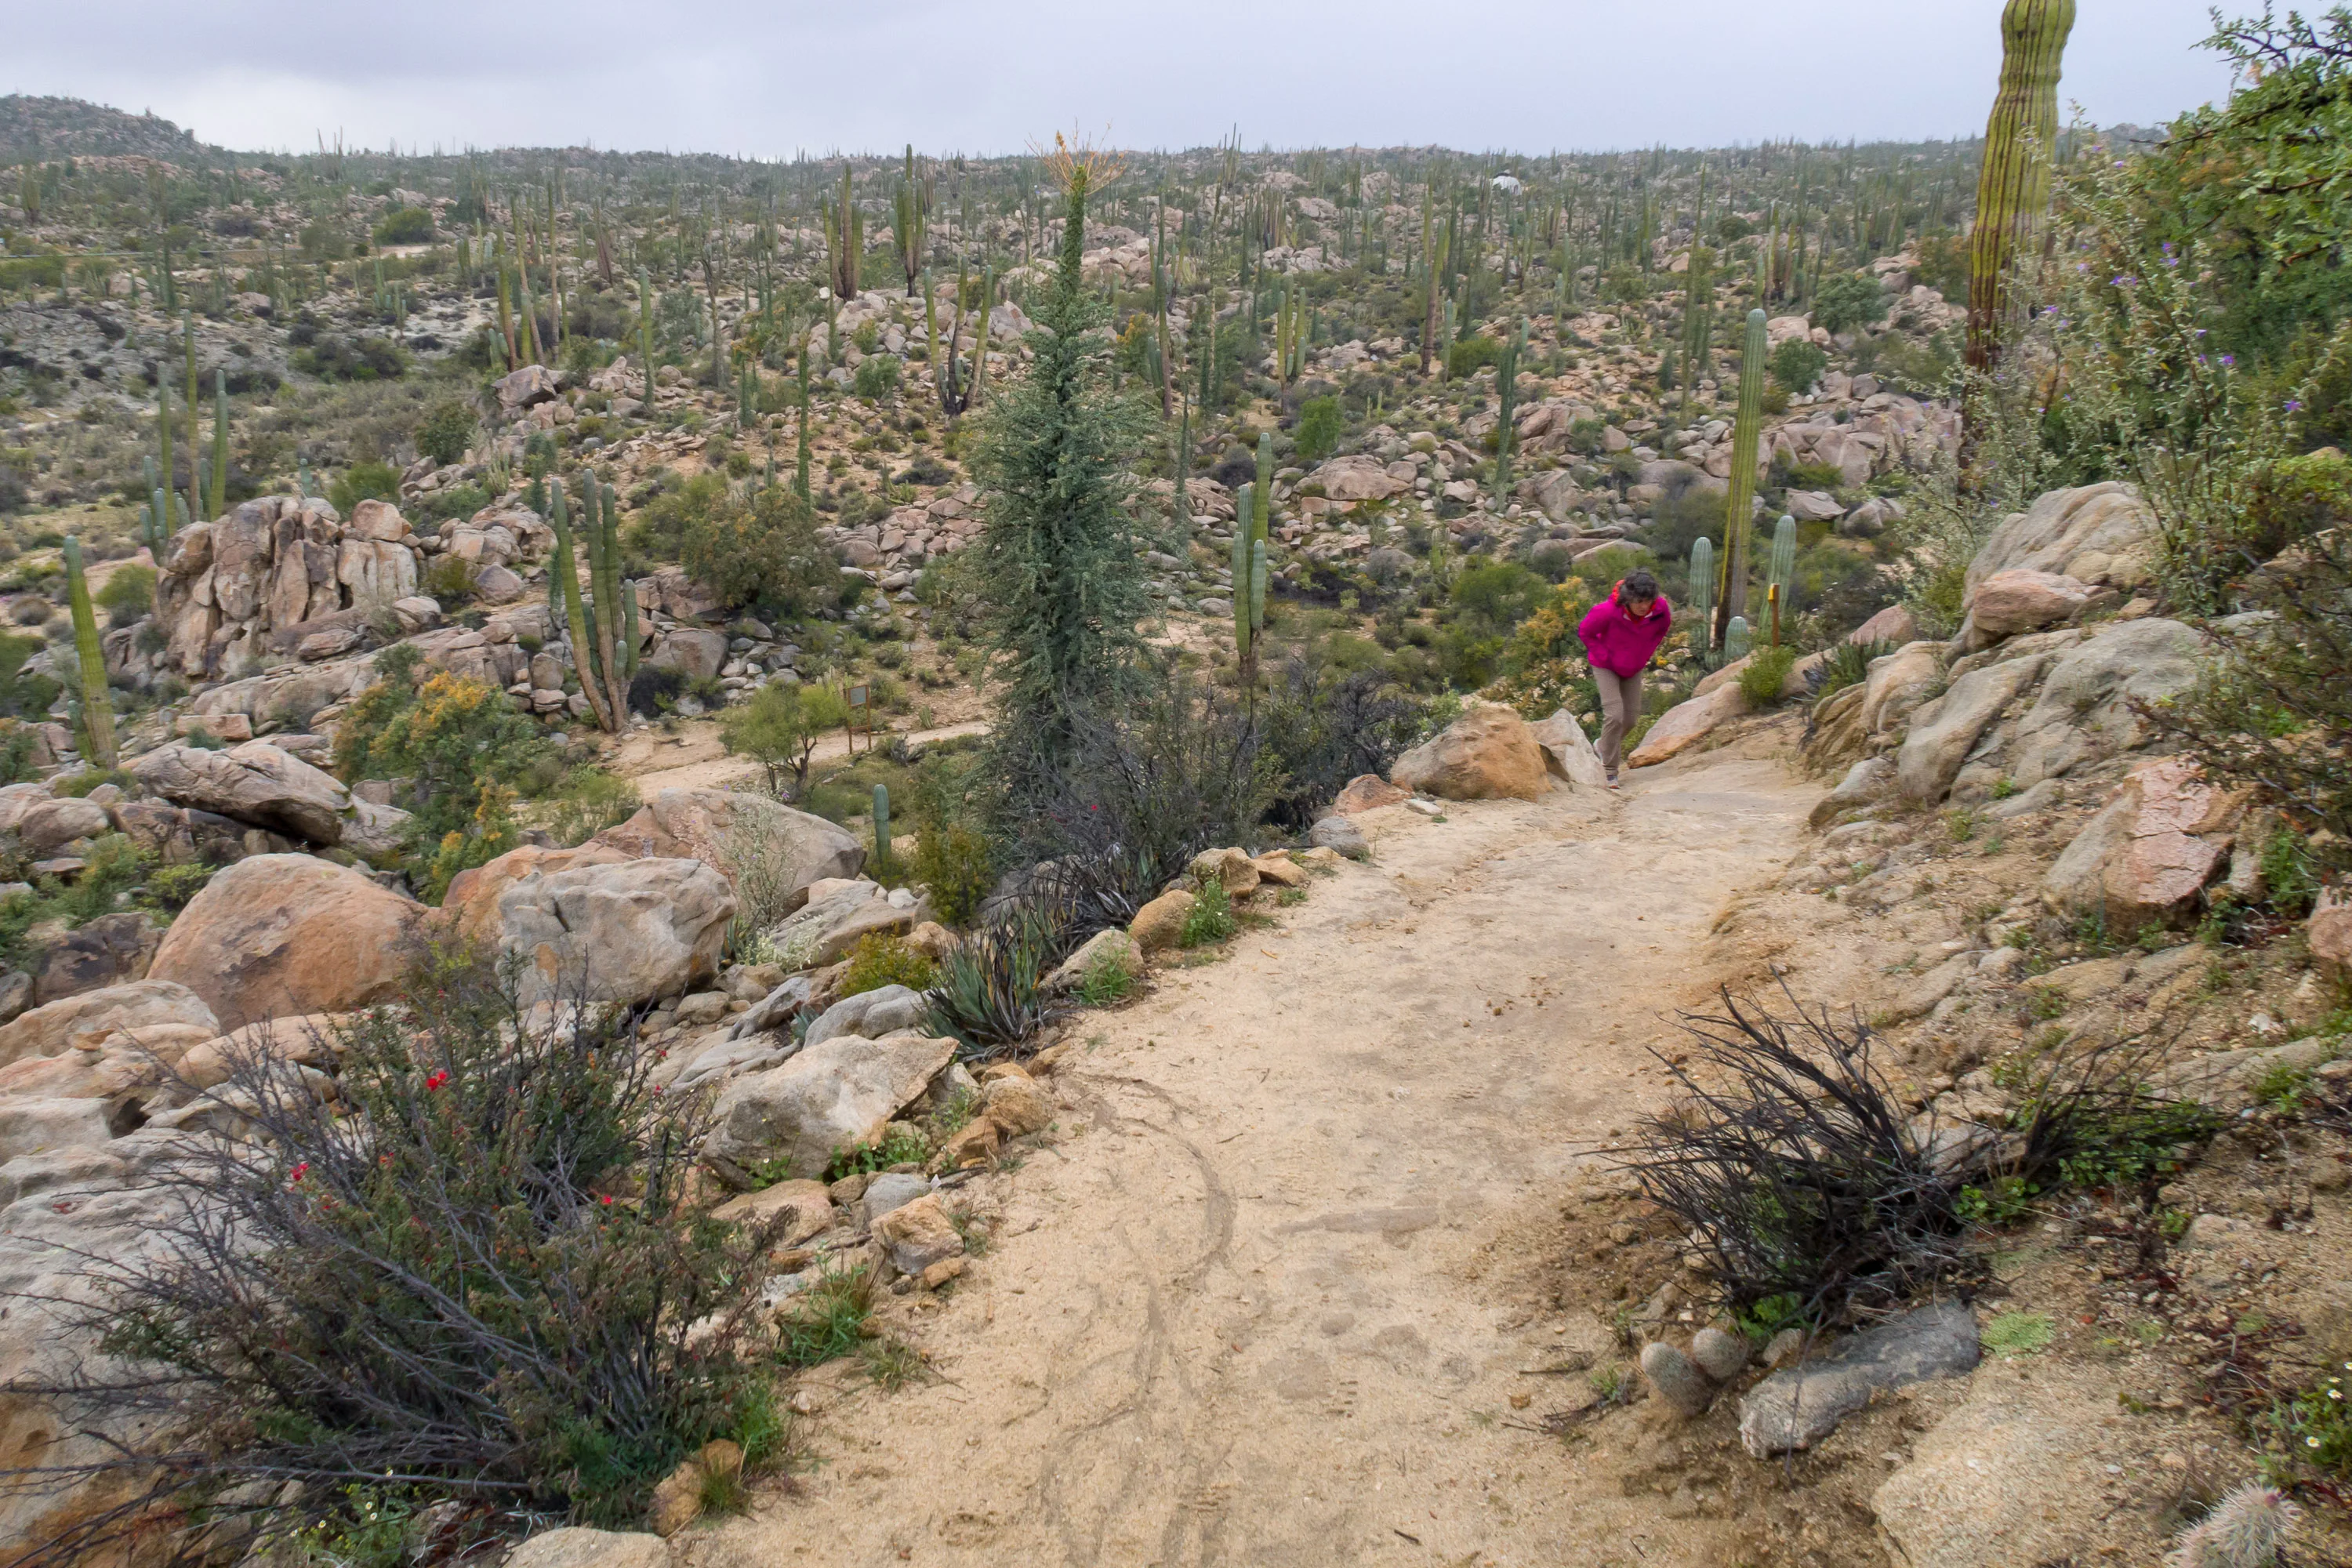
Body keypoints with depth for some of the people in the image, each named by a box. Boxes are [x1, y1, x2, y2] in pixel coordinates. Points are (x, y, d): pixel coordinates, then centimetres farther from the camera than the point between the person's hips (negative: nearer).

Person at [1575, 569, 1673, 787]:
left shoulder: (1661, 609, -21)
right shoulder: (1607, 611, -34)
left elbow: (1663, 628, 4)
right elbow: (1584, 631, -15)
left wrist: (1646, 654, 1)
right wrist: (1604, 656, -15)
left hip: (1634, 668, 5)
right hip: (1606, 667, -5)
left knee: (1631, 717, 9)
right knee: (1614, 714, -17)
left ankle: (1607, 746, 39)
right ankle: (1611, 770, -7)